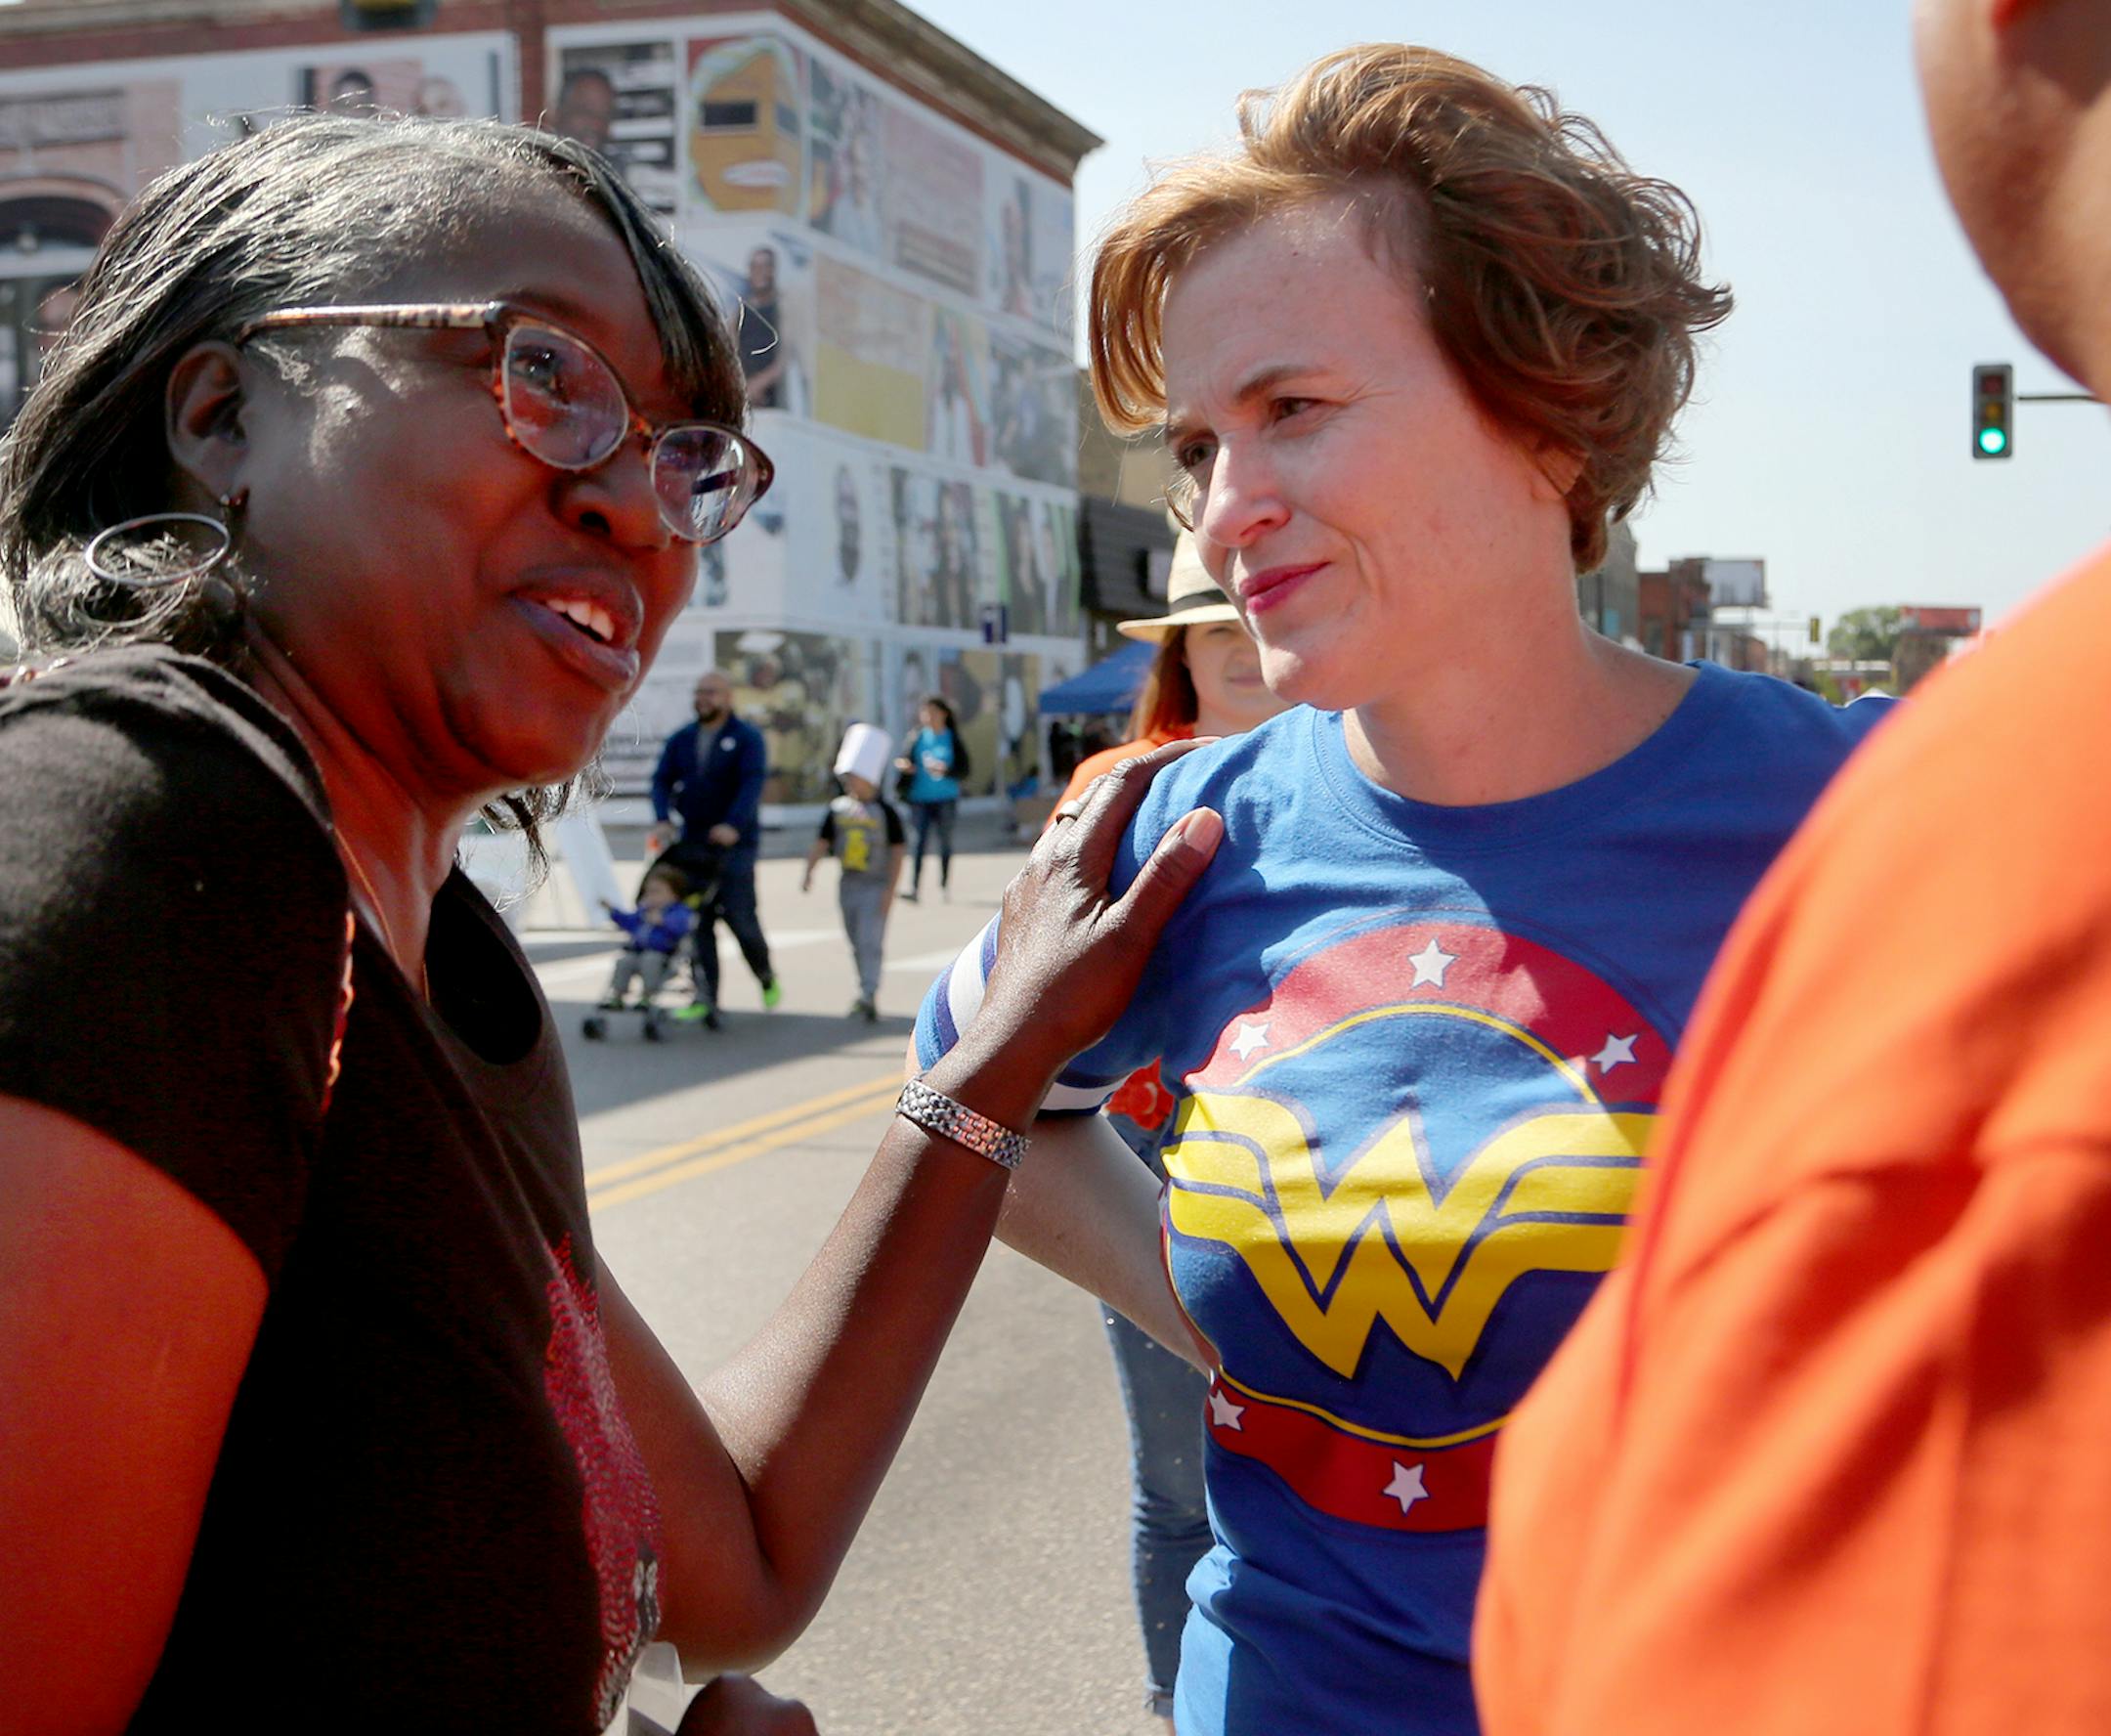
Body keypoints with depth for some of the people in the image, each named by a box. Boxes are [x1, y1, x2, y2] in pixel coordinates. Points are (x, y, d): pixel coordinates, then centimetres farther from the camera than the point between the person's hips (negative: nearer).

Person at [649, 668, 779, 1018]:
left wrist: (733, 825, -30)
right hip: (690, 845, 4)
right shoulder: (681, 739, 13)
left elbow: (752, 784, -15)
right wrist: (663, 819, -14)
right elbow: (662, 780, 6)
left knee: (741, 917, -7)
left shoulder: (748, 738, -2)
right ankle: (705, 999, 6)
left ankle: (766, 976, 19)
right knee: (698, 922, 2)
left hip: (734, 843, -4)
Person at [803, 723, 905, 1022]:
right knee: (857, 944, 14)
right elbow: (821, 843, 6)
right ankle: (866, 995, 25)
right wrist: (809, 871, -8)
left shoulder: (884, 811, -9)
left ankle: (869, 995, -15)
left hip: (876, 886, -5)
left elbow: (897, 852, -9)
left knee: (870, 941, -12)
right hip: (849, 884, 6)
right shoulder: (838, 809, 5)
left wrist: (890, 890, -14)